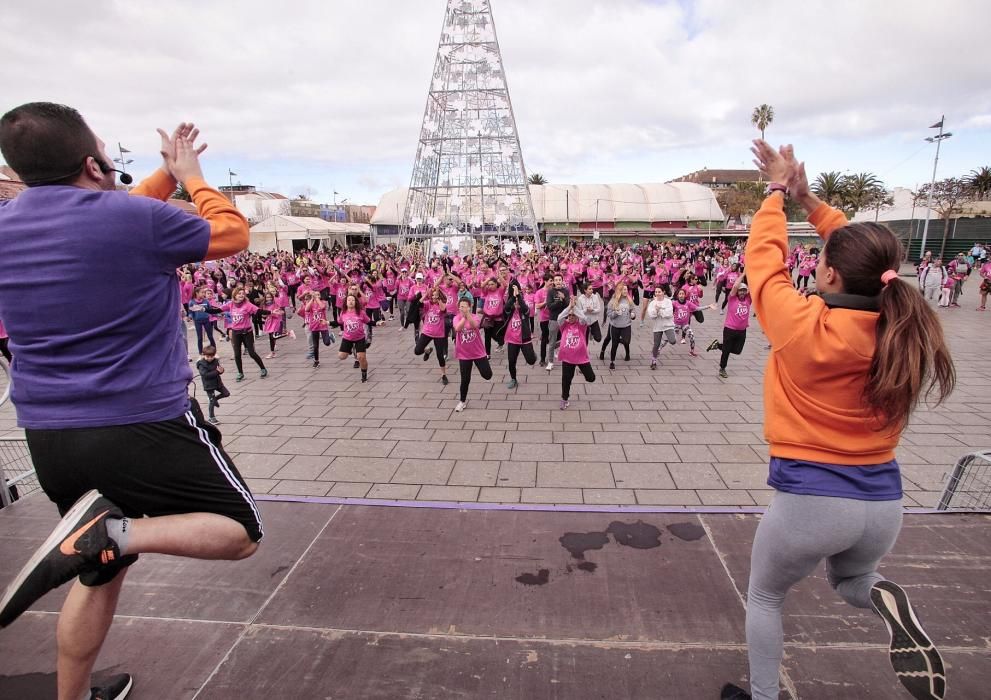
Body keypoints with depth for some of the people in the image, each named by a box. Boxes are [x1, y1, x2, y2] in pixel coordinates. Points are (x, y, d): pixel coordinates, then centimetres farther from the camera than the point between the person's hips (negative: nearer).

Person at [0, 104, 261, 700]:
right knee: (241, 533, 8)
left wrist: (168, 174, 25)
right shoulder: (139, 218, -15)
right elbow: (232, 234, 2)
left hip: (48, 440, 7)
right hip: (146, 428, -7)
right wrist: (192, 176, 16)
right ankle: (110, 530, -15)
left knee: (102, 568, 26)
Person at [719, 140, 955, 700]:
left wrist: (779, 194, 7)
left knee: (765, 597, 23)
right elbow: (864, 259, 8)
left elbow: (764, 261, -7)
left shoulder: (804, 327, -21)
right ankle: (884, 599, 3)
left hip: (810, 499, -5)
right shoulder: (901, 325, -6)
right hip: (883, 504, 5)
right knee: (850, 580, 36)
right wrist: (808, 198, 9)